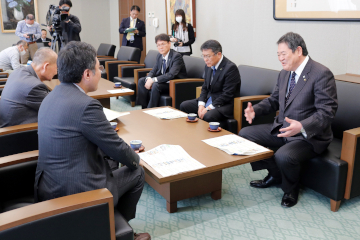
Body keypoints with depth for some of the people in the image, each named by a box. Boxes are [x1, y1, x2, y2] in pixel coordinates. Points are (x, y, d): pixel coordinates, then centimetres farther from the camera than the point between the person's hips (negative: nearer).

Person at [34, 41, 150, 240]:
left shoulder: (52, 96, 5)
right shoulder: (86, 105, -24)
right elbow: (116, 147, -14)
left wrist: (125, 154, 11)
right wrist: (135, 158, 7)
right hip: (77, 191, -9)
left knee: (112, 163, 29)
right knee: (136, 172, 13)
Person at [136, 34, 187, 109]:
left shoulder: (177, 56, -19)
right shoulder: (159, 56, 6)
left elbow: (171, 75, -29)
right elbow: (154, 70, 12)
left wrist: (153, 80, -30)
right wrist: (149, 78, -13)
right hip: (164, 81, 8)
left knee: (155, 85, -32)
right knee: (141, 81, -2)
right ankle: (144, 107, -2)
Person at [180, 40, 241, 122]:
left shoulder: (231, 68, -17)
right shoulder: (209, 66, 8)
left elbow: (227, 95, -20)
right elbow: (205, 88, 13)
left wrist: (209, 108, -22)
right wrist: (201, 104, -5)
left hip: (225, 104, -8)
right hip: (209, 99, 8)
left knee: (208, 116, -34)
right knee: (184, 106, -2)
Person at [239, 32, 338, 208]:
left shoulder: (322, 74, -17)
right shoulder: (285, 73, 8)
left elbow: (327, 112, -22)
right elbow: (274, 100, 19)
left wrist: (301, 126, -38)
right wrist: (255, 110, -1)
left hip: (309, 136, -8)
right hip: (281, 128, 8)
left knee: (283, 156, -34)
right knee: (245, 134, 1)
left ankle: (290, 190, 3)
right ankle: (275, 174, 16)